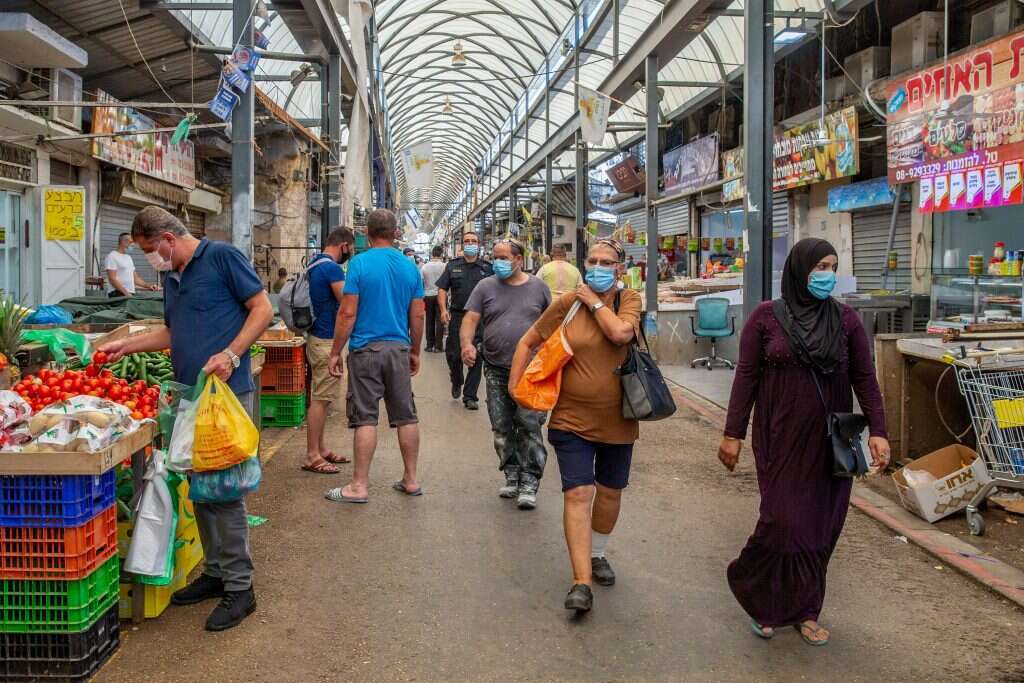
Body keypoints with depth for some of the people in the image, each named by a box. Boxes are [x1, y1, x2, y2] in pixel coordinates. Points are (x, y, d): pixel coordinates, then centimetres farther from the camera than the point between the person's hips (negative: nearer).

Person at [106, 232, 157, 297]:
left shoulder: (129, 257, 21)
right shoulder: (112, 256, -5)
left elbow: (135, 278, 23)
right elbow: (112, 279, -15)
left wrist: (148, 286, 9)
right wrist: (126, 293, -22)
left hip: (131, 294, 8)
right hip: (119, 295, -8)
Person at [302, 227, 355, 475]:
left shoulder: (315, 264, 13)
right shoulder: (332, 268, -17)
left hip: (318, 337, 10)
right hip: (327, 340, -10)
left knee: (320, 397, 15)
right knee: (321, 399, -5)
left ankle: (320, 449, 23)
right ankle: (312, 457, 0)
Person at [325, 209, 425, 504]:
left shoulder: (360, 263, -7)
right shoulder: (410, 267, 5)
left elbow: (348, 313, -11)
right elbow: (417, 315, 8)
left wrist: (335, 352, -3)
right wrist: (415, 352, 18)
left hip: (366, 349, -4)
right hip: (399, 348, 4)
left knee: (365, 417, -1)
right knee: (406, 415, 10)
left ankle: (359, 485, 4)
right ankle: (411, 480, 18)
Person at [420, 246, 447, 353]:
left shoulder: (424, 266, -3)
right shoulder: (444, 266, -11)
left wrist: (421, 296, 9)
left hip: (428, 296, 2)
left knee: (429, 321, 11)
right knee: (439, 321, 2)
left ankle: (429, 345, 13)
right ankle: (438, 346, 1)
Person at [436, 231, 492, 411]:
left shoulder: (488, 268, 7)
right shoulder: (453, 266, 9)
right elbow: (442, 289, 7)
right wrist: (443, 310, -7)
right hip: (457, 316, 0)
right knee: (453, 354, 1)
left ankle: (470, 396, 9)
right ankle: (457, 382, 31)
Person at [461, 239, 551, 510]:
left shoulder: (538, 287, 5)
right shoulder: (485, 286, 5)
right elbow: (470, 319, -2)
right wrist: (467, 343, -21)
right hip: (496, 370, 2)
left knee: (530, 426, -7)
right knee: (502, 428, 9)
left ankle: (529, 483, 1)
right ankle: (512, 476, 24)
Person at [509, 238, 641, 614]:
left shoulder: (629, 300, -3)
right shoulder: (568, 303, -5)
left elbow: (620, 333, -25)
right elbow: (528, 342, 4)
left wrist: (594, 302, -14)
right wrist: (514, 383, -4)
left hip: (617, 419, 2)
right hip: (572, 418, -2)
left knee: (609, 492, 18)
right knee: (578, 494, -11)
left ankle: (597, 554, 42)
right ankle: (581, 582, -9)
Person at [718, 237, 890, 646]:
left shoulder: (846, 318, 2)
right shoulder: (766, 316, -4)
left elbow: (864, 378, 4)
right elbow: (746, 377, -3)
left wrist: (877, 431, -5)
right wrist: (733, 433, -5)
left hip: (830, 440, 3)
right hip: (782, 439, -3)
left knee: (821, 524, 7)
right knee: (784, 520, -6)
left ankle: (804, 609, 23)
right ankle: (764, 601, 19)